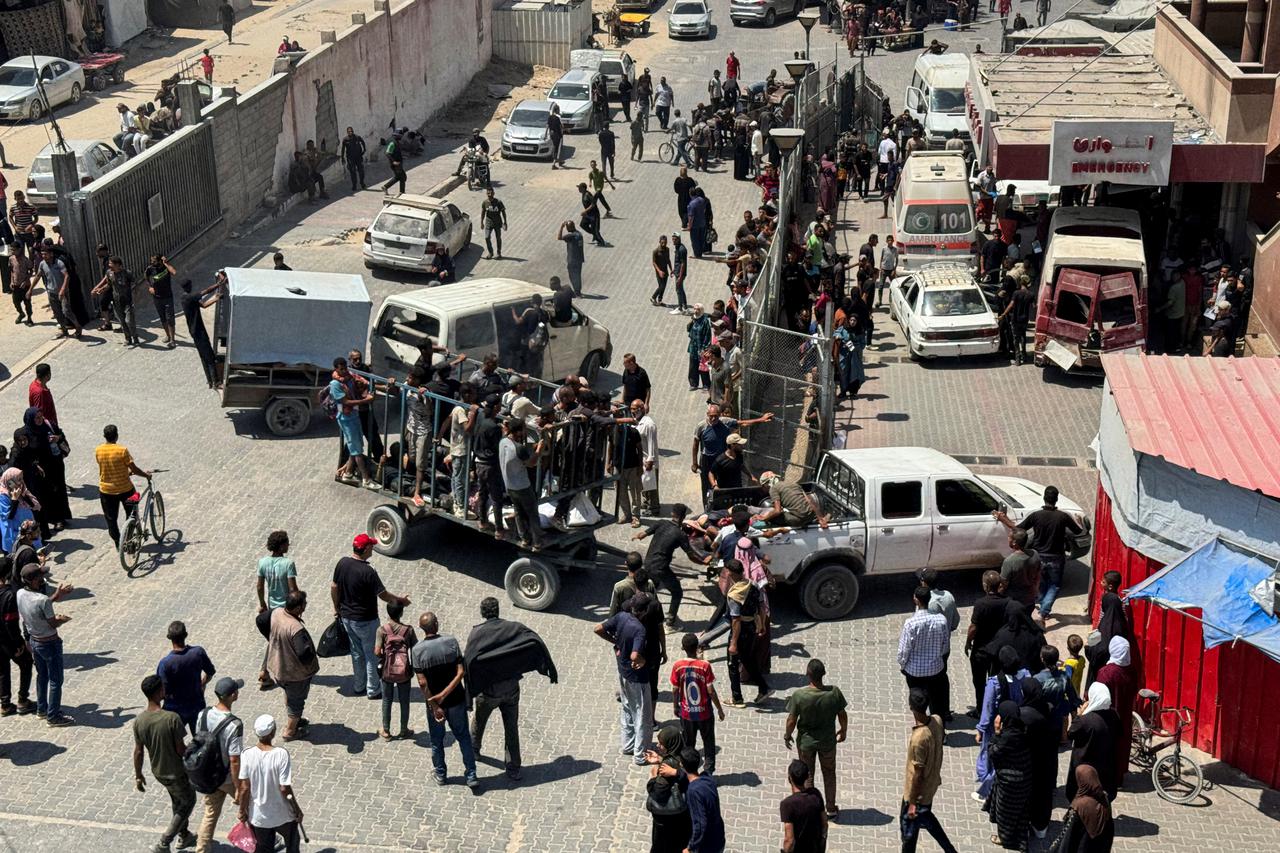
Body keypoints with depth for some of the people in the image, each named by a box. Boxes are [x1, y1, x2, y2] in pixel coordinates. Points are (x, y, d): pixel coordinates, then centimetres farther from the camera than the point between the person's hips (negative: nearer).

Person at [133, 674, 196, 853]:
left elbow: (138, 751, -4)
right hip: (175, 772, -6)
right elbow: (180, 750, -22)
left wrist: (138, 775, 8)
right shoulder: (172, 718, -31)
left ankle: (183, 836, 44)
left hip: (157, 771, 6)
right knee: (188, 802, 18)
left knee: (178, 802, 29)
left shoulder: (139, 720, -14)